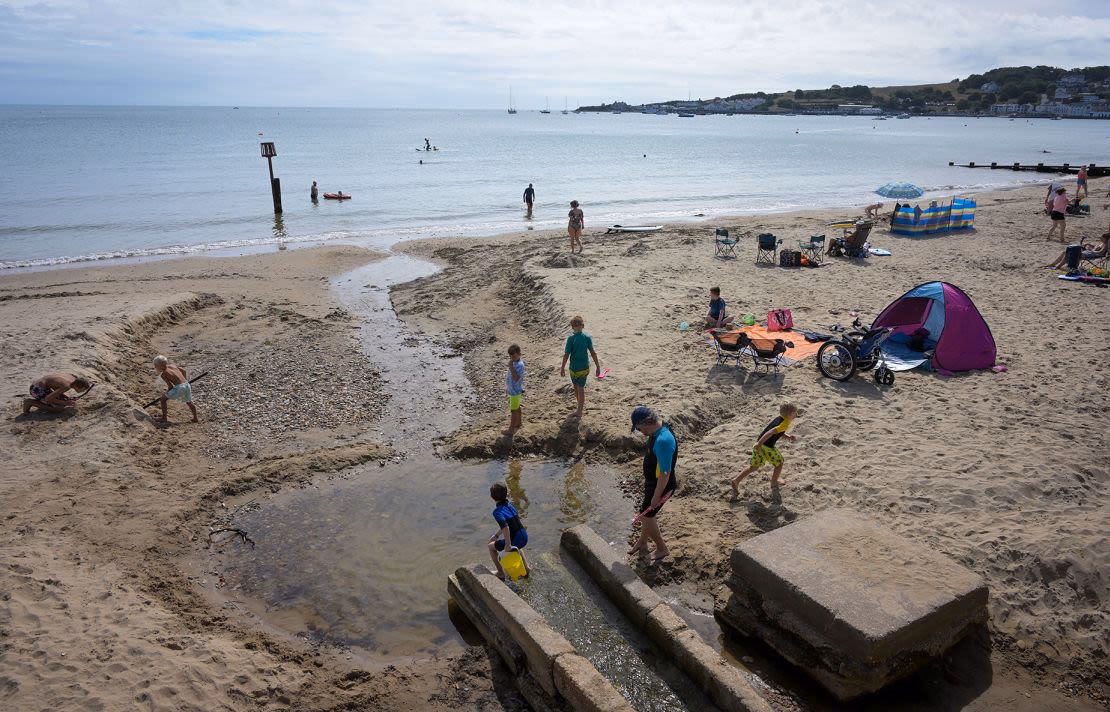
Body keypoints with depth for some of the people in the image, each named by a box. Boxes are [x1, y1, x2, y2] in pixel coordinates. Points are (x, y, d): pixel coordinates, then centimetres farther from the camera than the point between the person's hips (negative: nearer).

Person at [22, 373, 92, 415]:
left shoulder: (73, 377, -1)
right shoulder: (66, 386, -27)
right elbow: (48, 398, -26)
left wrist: (68, 398, -3)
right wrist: (66, 403, -18)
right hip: (37, 389, -9)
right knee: (59, 408, -15)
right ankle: (30, 402, -8)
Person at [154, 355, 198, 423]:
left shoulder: (163, 374, 0)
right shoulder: (173, 365, 16)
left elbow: (171, 386, -4)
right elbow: (184, 371, 26)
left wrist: (166, 394, 13)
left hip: (179, 387, -6)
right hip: (187, 385, 7)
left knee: (163, 399, 12)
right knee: (189, 402, 28)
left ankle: (164, 418, 16)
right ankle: (195, 419, 37)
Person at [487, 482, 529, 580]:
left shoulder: (497, 511, -15)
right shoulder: (510, 505, 9)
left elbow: (505, 527, -29)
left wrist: (508, 545, -22)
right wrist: (496, 535, 26)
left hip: (515, 541, -7)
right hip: (524, 537, 7)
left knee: (491, 546, 19)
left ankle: (501, 574, 23)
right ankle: (526, 567, 43)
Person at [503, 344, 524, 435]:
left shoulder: (519, 365, -30)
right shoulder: (514, 362, -1)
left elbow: (516, 378, -39)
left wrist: (511, 366, -42)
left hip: (515, 391, -9)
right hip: (513, 390, 9)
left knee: (514, 410, 5)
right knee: (517, 408, 24)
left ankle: (511, 429, 17)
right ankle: (518, 424, 41)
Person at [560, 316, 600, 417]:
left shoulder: (571, 339, -16)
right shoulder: (587, 337, -8)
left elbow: (566, 355, -13)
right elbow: (593, 353, -5)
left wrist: (562, 368, -2)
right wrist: (598, 367, 3)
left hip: (574, 368, -3)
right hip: (585, 367, 3)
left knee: (576, 388, 17)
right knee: (581, 388, 13)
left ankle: (581, 406, 31)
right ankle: (580, 410, 20)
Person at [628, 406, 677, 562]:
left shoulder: (663, 440, -35)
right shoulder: (660, 429, -3)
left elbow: (665, 473, -30)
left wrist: (656, 497, -21)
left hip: (661, 485, -9)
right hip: (652, 481, 9)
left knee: (646, 515, 6)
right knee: (647, 513, 23)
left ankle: (662, 549, 25)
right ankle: (642, 543, 44)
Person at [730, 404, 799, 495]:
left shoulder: (780, 419, 14)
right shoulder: (785, 423, -14)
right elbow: (771, 432, -25)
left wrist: (789, 437, 14)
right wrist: (760, 443, -30)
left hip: (760, 444, 8)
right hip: (767, 447, -8)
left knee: (754, 466, 16)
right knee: (779, 463, 18)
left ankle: (736, 480, 7)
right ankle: (774, 483, 33)